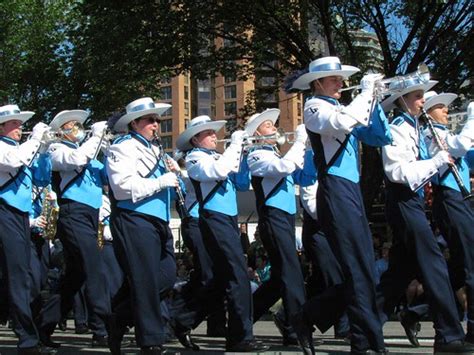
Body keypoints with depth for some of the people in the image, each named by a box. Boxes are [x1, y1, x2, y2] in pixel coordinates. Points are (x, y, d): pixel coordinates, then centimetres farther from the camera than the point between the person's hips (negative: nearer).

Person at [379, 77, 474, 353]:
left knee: (403, 267, 11)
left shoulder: (413, 128, 18)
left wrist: (443, 160, 5)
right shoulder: (398, 129, -11)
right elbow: (399, 172, -22)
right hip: (403, 202, -10)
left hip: (412, 201, 10)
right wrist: (437, 161, -17)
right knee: (433, 263, -11)